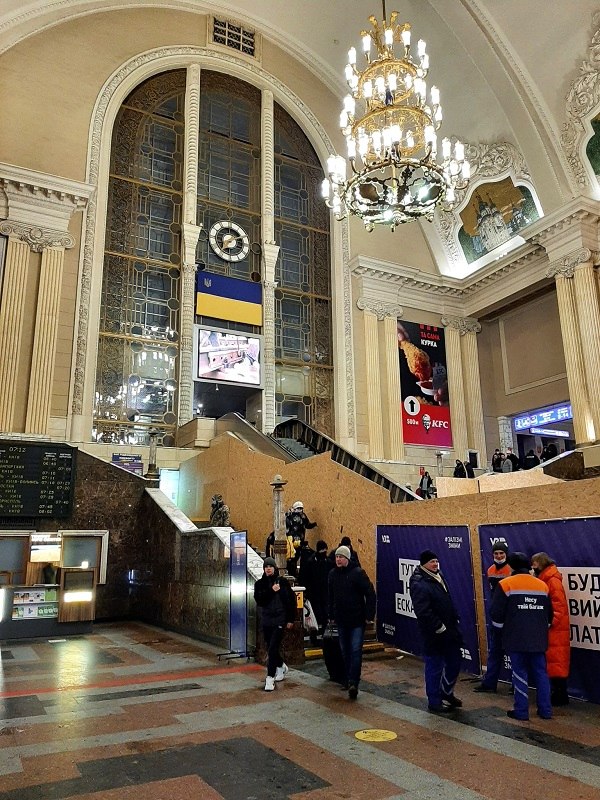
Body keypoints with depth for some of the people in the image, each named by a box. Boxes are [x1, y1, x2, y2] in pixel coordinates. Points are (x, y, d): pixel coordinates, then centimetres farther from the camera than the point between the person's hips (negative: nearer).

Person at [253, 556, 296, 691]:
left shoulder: (282, 582, -3)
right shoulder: (260, 583, 3)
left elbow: (292, 600, 0)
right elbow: (259, 600, -10)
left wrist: (291, 619, -2)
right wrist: (271, 591, -21)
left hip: (280, 620, -4)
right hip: (266, 620, 4)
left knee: (273, 648, -11)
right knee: (270, 648, 14)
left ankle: (270, 677, -3)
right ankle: (281, 666, 40)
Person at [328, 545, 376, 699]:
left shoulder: (358, 572, -12)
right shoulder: (333, 574, 4)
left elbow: (370, 594, -10)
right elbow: (331, 597, 15)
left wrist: (369, 615, -13)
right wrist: (331, 616, 15)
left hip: (357, 620, -5)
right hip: (341, 620, 5)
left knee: (356, 651, -8)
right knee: (345, 651, 13)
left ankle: (353, 682, -7)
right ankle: (349, 680, 26)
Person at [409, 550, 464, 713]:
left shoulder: (438, 577, 9)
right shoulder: (419, 584, -22)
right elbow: (423, 612, -27)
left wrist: (455, 620, 12)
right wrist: (439, 628, -21)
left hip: (449, 630, 9)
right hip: (434, 634, -9)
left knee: (454, 662, 19)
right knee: (434, 667, 4)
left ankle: (446, 693, 38)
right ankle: (434, 702, 19)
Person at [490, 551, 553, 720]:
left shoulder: (506, 584, -7)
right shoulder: (542, 585, 8)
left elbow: (497, 614, -8)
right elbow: (549, 614, 15)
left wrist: (503, 628, 11)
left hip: (516, 638, -4)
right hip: (538, 638, 4)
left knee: (520, 673, 3)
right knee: (541, 673, 12)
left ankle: (521, 711, 6)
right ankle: (545, 710, 16)